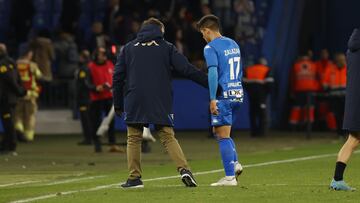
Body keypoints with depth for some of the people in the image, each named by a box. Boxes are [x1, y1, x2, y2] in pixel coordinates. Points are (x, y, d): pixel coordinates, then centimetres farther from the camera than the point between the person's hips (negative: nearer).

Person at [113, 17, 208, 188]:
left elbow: (118, 77, 10)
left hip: (134, 102, 1)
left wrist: (118, 104, 16)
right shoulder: (167, 48, 7)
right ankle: (184, 169, -15)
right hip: (161, 102, 0)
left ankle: (134, 178, 5)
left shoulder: (128, 48, 12)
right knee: (168, 137, 3)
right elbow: (187, 70, -1)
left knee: (134, 139, 9)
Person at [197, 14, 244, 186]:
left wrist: (213, 99, -20)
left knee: (223, 136, -2)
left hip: (223, 95, -8)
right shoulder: (233, 44, 16)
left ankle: (230, 177, -3)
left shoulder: (210, 48, -9)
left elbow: (213, 73, -19)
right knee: (218, 131, 21)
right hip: (238, 94, 8)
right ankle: (235, 163, 6)